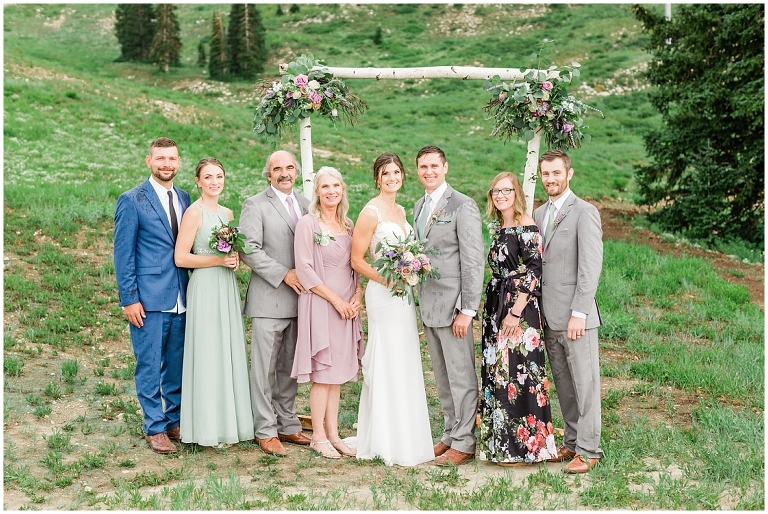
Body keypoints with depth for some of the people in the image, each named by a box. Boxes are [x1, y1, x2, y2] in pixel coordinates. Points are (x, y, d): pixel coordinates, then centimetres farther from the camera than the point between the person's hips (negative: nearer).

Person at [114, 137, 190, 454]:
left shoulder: (184, 198, 12)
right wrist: (129, 298, -11)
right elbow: (123, 254, -6)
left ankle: (175, 420, 24)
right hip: (149, 298, -5)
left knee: (177, 364, 12)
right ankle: (155, 428, 12)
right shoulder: (132, 200, -4)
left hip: (181, 298, 5)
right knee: (149, 365, 2)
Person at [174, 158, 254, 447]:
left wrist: (235, 259, 3)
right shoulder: (195, 212, -8)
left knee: (229, 353, 10)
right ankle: (208, 429, 6)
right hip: (205, 289, -7)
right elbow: (181, 258, -13)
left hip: (228, 289, 7)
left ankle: (228, 422, 19)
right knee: (208, 355, -3)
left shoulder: (227, 213, 14)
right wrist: (218, 260, -16)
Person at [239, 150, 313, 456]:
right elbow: (249, 250, -13)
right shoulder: (255, 205, -4)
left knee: (290, 368, 13)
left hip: (298, 299, 6)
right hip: (269, 300, -5)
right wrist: (284, 274, -16)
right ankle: (265, 431, 8)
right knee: (265, 369, -1)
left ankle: (287, 425, 22)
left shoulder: (305, 204, 13)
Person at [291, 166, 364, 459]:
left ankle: (333, 434, 17)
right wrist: (335, 299, -13)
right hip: (320, 304, -6)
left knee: (338, 372, 9)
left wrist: (357, 295, -1)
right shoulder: (307, 224, -7)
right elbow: (304, 270, -12)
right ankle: (318, 437, 8)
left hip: (347, 306, 6)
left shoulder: (348, 225, 12)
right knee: (323, 373, -3)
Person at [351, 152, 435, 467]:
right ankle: (390, 444, 5)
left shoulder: (400, 211, 15)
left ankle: (406, 438, 20)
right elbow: (356, 260, -11)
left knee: (406, 366, 11)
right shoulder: (371, 212, -9)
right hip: (383, 295, -8)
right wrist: (388, 280, -19)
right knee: (388, 365, -4)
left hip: (404, 295, 8)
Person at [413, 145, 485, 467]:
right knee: (442, 378, 15)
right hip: (428, 305, 8)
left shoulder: (462, 206, -11)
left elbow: (474, 262, -15)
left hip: (452, 305, -8)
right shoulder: (419, 207, 14)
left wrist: (467, 310, -18)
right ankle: (451, 434, 25)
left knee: (461, 377, 0)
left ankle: (464, 443, 10)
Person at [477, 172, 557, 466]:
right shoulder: (498, 228, 13)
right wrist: (491, 309, 14)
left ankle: (525, 445, 6)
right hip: (495, 307, 9)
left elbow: (534, 271, -17)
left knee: (517, 372, -5)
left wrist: (516, 312, -20)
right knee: (497, 372, 11)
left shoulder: (526, 226, -12)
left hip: (519, 309, -9)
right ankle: (500, 443, 21)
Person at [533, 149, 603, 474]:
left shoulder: (584, 213, -8)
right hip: (548, 315, 7)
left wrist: (579, 313, -18)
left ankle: (588, 449, 9)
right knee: (562, 383, 13)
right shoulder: (538, 214, 15)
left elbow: (590, 267, -14)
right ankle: (571, 441, 23)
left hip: (575, 315, -7)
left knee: (584, 383, 0)